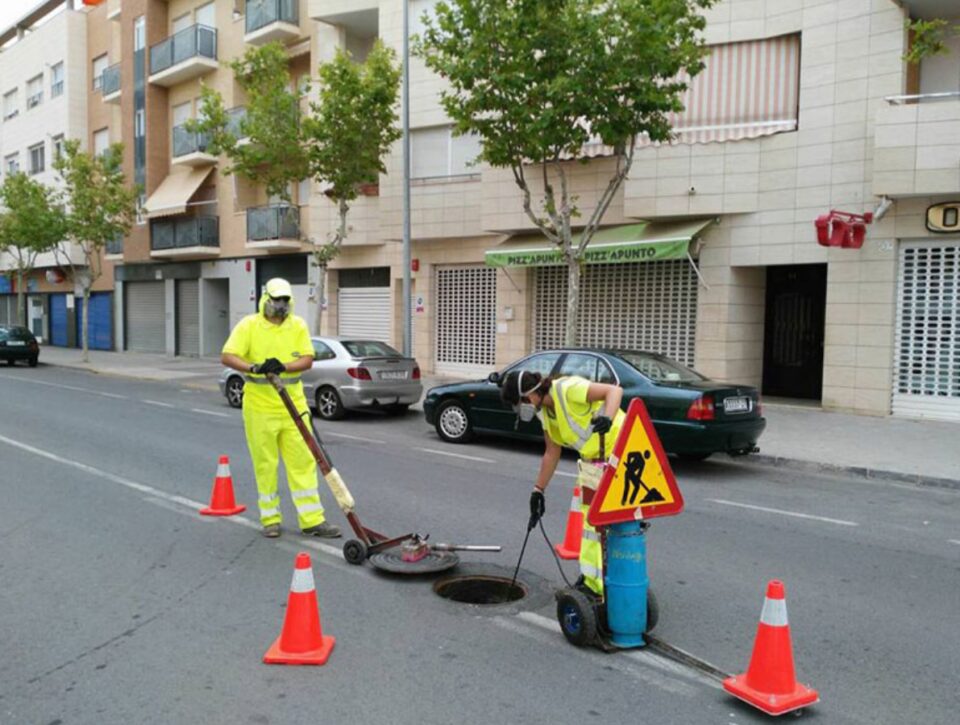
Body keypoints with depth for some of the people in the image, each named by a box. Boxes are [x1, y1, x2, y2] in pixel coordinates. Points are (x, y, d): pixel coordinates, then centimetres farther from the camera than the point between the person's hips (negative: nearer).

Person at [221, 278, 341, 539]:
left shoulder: (298, 325, 4)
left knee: (303, 461, 2)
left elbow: (307, 359, -3)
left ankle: (312, 520, 8)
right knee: (265, 464, 7)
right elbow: (227, 357, -12)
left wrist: (284, 366, -22)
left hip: (293, 406, 2)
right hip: (260, 407, -2)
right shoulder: (249, 325, -3)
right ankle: (270, 518, 21)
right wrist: (254, 368, -29)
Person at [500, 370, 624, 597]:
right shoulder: (545, 412, 6)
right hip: (592, 462, 9)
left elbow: (615, 390, -29)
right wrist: (538, 490, 16)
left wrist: (608, 418, -47)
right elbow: (552, 453, 14)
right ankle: (592, 582, 28)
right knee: (589, 520, 15)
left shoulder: (567, 389, -22)